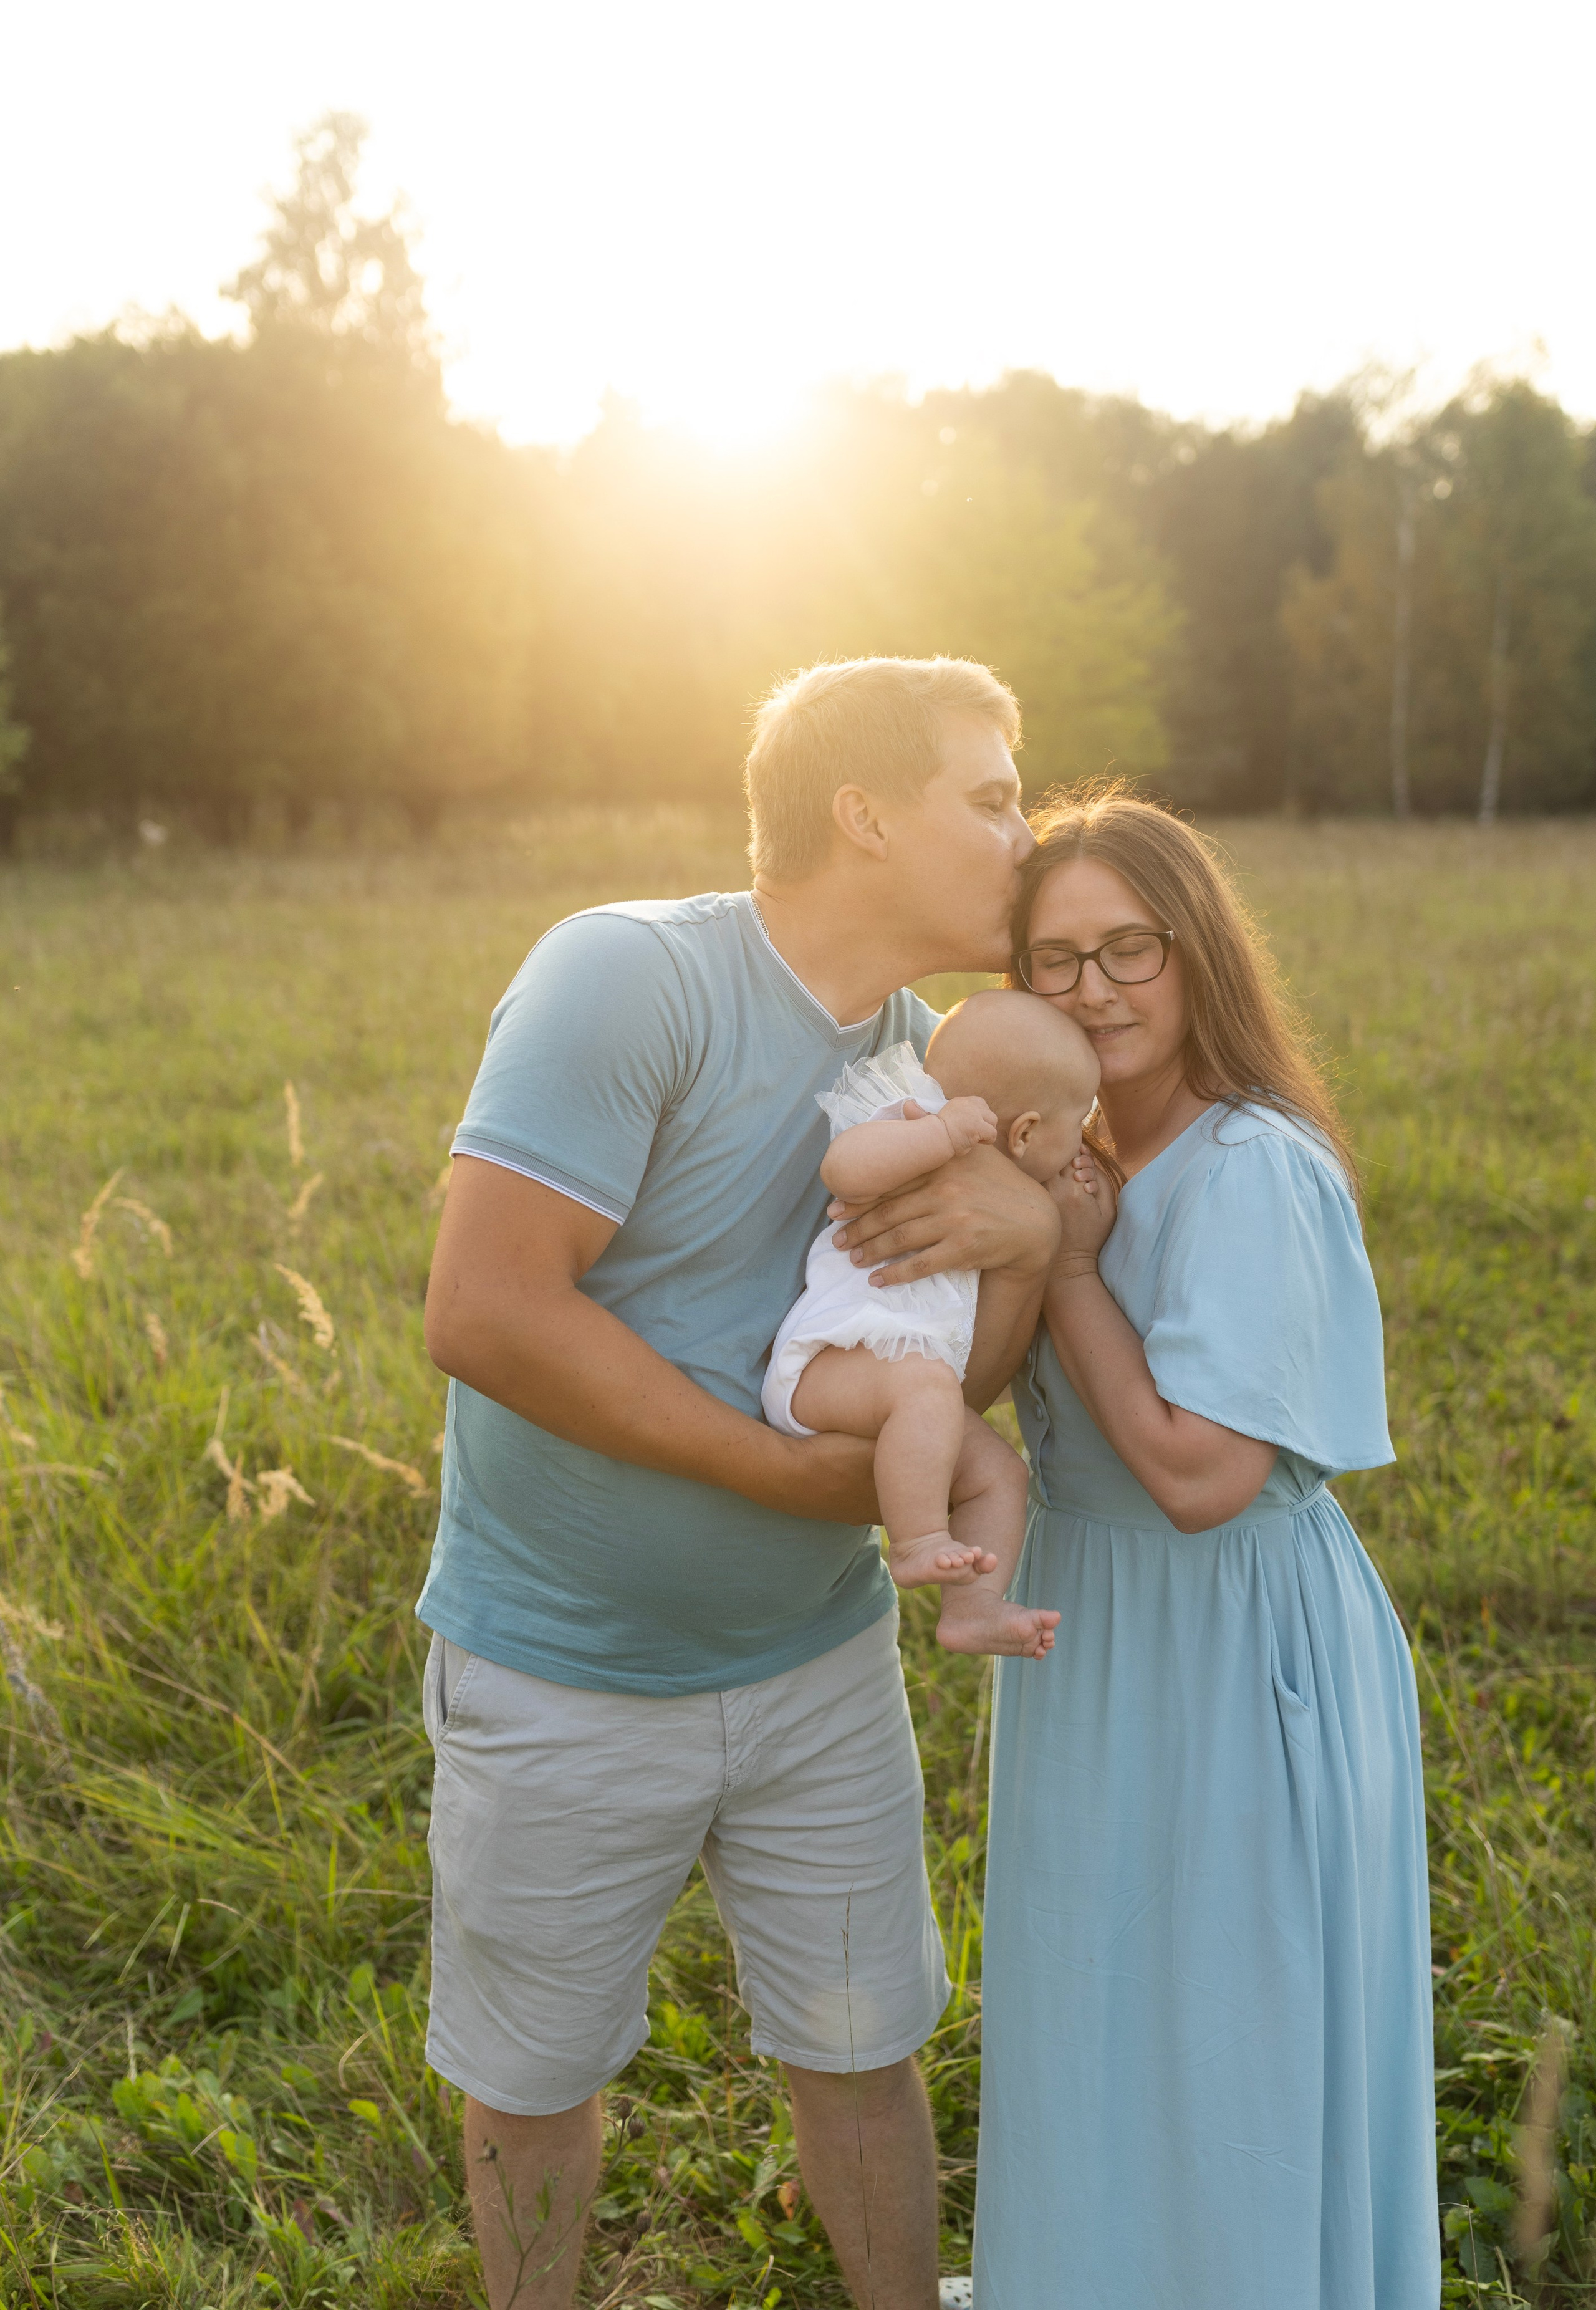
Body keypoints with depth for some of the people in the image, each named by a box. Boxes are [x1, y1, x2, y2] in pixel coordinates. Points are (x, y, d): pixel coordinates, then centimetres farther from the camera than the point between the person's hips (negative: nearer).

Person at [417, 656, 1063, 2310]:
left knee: (860, 2050, 19)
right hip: (564, 1679, -5)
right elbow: (483, 1315, -30)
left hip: (817, 1661, 5)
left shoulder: (923, 1055, 1)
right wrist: (795, 1471, -24)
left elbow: (958, 1380, 1)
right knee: (534, 2082, 17)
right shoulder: (627, 975, -23)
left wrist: (1031, 1227, -22)